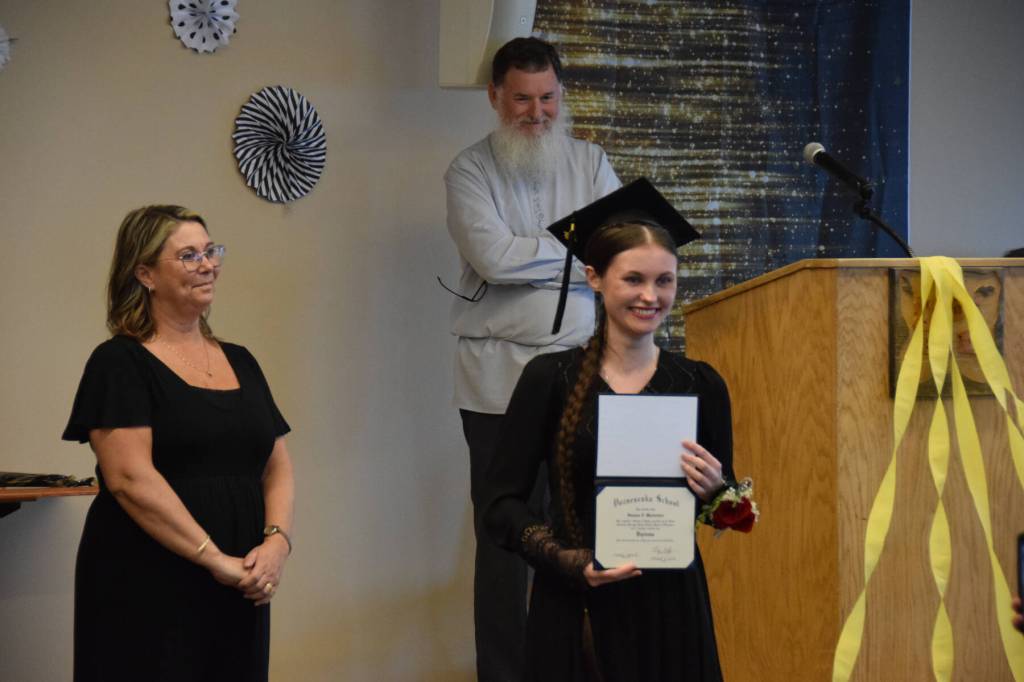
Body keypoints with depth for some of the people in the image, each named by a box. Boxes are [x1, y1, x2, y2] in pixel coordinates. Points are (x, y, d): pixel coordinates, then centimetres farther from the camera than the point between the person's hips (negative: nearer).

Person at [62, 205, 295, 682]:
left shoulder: (240, 362, 15)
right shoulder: (120, 364, -4)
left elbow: (278, 467, 14)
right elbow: (130, 478, -15)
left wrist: (278, 541, -5)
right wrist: (217, 559, -18)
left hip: (238, 594, 6)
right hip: (148, 597, -6)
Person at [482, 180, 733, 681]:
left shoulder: (699, 385, 2)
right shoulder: (550, 378, -4)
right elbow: (502, 505, -5)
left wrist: (714, 491, -11)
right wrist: (570, 561, -20)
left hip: (671, 607, 2)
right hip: (576, 609, -2)